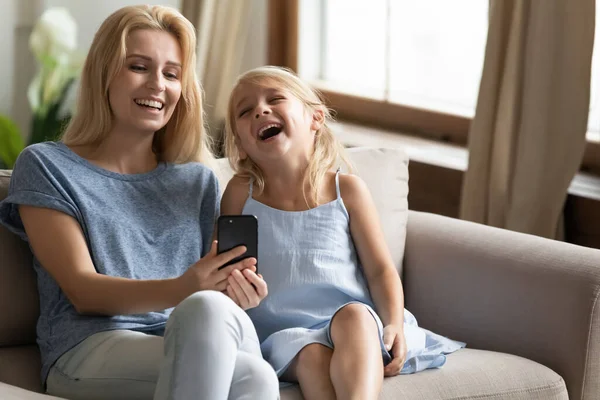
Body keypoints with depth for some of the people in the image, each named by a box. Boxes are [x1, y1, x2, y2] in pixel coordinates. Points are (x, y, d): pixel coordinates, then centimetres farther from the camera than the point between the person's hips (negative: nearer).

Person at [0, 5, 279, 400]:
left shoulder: (198, 180, 23)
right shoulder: (45, 167, 10)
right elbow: (82, 290, -2)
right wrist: (181, 290, -21)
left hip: (192, 345, 5)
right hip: (89, 354, -4)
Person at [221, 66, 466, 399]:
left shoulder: (347, 190, 6)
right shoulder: (241, 193, 8)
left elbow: (380, 270, 6)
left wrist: (395, 325, -11)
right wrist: (229, 278, -14)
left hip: (357, 321, 0)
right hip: (282, 332, 0)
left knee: (353, 316, -34)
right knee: (313, 356, -33)